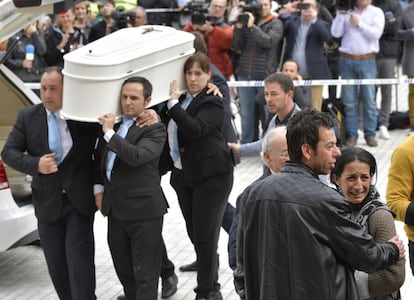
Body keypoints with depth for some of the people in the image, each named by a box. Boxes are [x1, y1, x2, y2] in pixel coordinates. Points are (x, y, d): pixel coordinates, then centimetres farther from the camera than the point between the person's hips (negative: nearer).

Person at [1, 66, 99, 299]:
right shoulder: (27, 117, 1)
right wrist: (35, 164, -15)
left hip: (79, 201, -3)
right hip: (47, 202, 3)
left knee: (80, 261, -5)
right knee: (56, 263, 10)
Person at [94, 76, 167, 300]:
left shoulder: (154, 129, -10)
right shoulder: (111, 120, 10)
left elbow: (137, 156, -28)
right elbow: (101, 156, 24)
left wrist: (110, 133, -22)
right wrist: (98, 188, 16)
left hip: (143, 209, -7)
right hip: (116, 208, 7)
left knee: (145, 273, -3)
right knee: (124, 270, 17)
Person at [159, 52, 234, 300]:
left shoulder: (213, 103, -11)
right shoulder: (183, 100, 12)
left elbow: (195, 129, -27)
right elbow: (167, 130, 16)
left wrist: (174, 103, -24)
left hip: (211, 176, -8)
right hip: (184, 175, 8)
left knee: (205, 236, -6)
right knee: (195, 234, 12)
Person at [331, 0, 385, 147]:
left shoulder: (376, 12, 6)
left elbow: (376, 33, -9)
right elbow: (336, 33, 1)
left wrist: (358, 23, -10)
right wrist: (341, 14, -6)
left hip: (367, 61, -1)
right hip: (347, 60, 2)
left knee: (369, 99, -2)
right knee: (349, 100, 2)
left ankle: (370, 134, 3)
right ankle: (351, 135, 7)